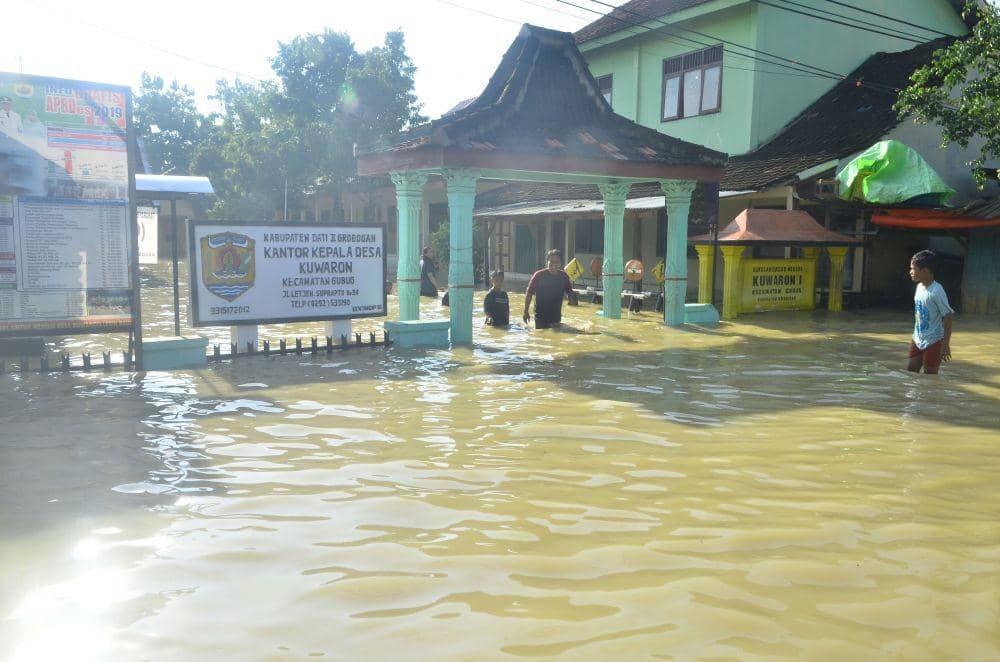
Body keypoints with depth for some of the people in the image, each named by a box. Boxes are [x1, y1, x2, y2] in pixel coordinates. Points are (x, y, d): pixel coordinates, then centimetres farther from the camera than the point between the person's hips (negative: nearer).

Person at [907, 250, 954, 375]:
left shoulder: (936, 291, -20)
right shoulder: (919, 286, 5)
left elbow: (947, 317, -19)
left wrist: (946, 345, -20)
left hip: (933, 342, -8)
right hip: (917, 340, 8)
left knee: (930, 376, 2)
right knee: (910, 371, 10)